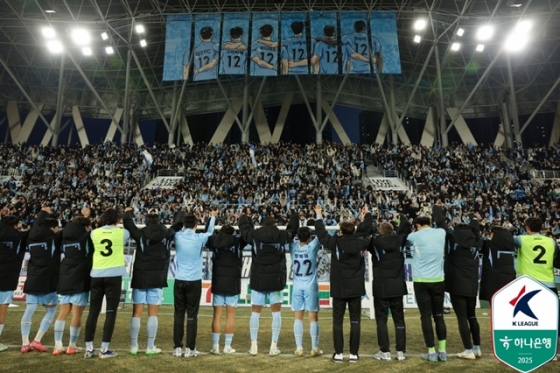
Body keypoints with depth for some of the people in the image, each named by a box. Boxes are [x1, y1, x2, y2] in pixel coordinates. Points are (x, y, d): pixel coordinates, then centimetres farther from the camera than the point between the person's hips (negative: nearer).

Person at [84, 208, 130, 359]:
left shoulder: (94, 233, 5)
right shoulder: (121, 232, 0)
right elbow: (131, 232, 21)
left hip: (96, 275, 3)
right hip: (114, 275, -3)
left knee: (93, 311, 10)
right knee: (111, 312, 2)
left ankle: (89, 348, 13)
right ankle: (104, 349, 4)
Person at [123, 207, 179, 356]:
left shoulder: (140, 234, -3)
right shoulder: (166, 234, -3)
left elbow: (128, 224, 12)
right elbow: (178, 226, 15)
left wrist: (128, 212, 32)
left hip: (140, 278, 1)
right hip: (157, 279, 0)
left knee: (137, 313, 7)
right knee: (153, 314, 4)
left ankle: (134, 346, 12)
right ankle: (150, 347, 8)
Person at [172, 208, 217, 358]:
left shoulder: (178, 236, -1)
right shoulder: (199, 238, -5)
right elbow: (210, 232, 16)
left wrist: (185, 218, 36)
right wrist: (213, 217, 31)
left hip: (179, 280, 2)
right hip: (194, 281, -2)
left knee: (178, 314, 7)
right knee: (192, 315, 3)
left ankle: (178, 348, 10)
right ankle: (190, 349, 6)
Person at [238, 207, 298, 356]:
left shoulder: (254, 235, -3)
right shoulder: (282, 236, -4)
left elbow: (244, 227, 17)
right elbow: (292, 229, 17)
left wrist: (245, 215, 37)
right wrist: (294, 214, 34)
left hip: (258, 280, 1)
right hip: (276, 280, 0)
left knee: (255, 312, 11)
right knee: (276, 312, 11)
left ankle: (254, 345, 15)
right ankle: (274, 346, 12)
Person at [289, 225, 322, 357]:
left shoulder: (293, 247, -4)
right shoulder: (312, 247, -11)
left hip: (297, 287, 2)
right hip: (311, 287, -2)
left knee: (298, 318, 6)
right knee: (313, 318, 5)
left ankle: (299, 348, 7)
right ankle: (315, 348, 10)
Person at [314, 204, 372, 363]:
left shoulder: (335, 242, -9)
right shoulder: (361, 242, -3)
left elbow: (322, 233, 2)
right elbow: (366, 230, 15)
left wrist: (319, 215, 14)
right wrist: (366, 215, 30)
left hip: (339, 289, -2)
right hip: (356, 289, 2)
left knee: (337, 321, 6)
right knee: (355, 321, 8)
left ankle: (338, 354, 8)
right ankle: (354, 354, 11)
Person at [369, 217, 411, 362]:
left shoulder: (375, 242, -10)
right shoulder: (399, 240, -1)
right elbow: (406, 227, 13)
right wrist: (401, 215, 28)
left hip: (381, 287, -3)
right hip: (397, 286, 4)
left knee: (381, 319, 4)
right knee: (399, 319, 11)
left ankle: (385, 351, 5)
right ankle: (401, 351, 14)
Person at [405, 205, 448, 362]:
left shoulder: (415, 236, -6)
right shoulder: (440, 233, 3)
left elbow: (404, 240, 13)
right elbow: (441, 223, 25)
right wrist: (437, 210, 39)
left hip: (421, 281, -3)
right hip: (438, 280, 3)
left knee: (426, 317, 3)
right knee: (439, 315, 14)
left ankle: (432, 352, 8)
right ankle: (442, 351, 18)